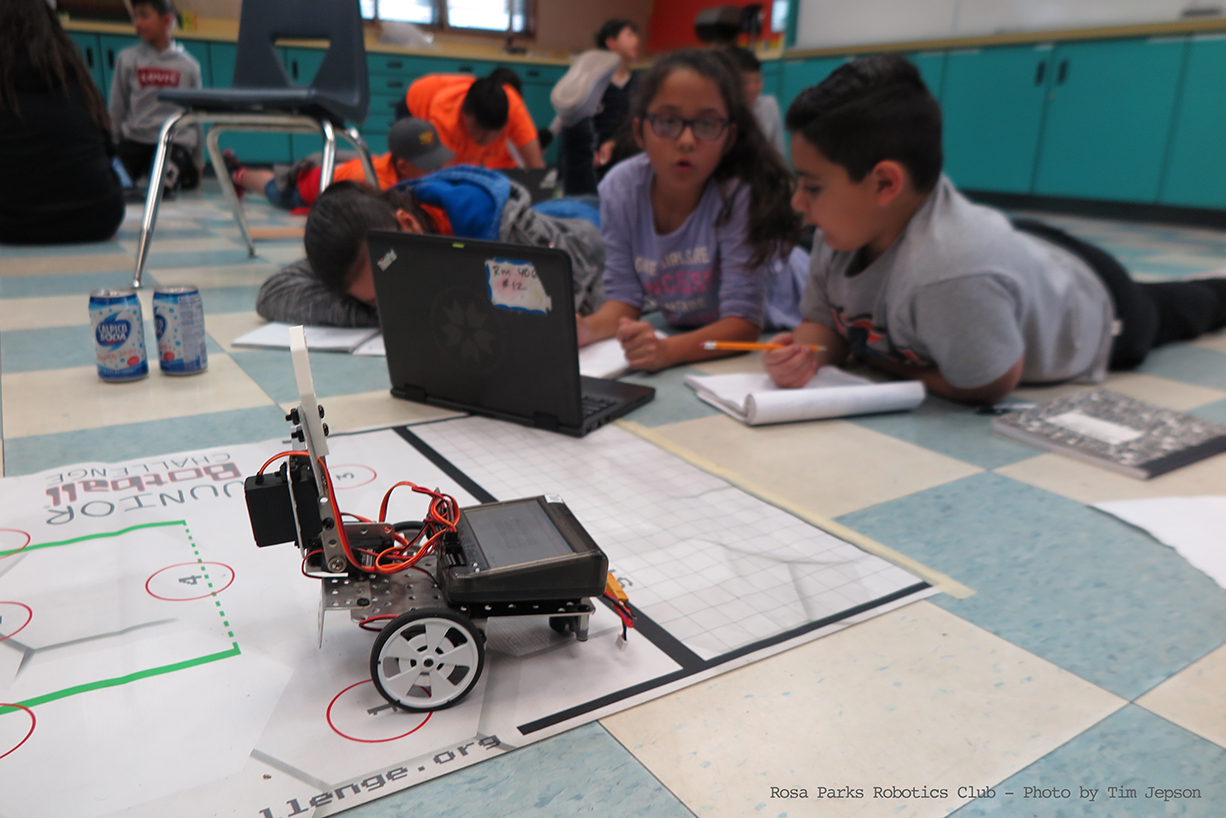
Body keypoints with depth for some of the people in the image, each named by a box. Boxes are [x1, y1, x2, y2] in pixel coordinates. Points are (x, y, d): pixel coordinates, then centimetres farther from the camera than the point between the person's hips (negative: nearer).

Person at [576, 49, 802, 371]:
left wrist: (667, 350, -42)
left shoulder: (739, 194, -26)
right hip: (679, 334, 4)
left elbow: (743, 321, -26)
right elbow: (625, 295, -7)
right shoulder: (619, 188, -13)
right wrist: (587, 328, -29)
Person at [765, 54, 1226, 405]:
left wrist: (883, 360, -32)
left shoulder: (951, 275, -55)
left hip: (1101, 311, -4)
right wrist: (808, 355, -41)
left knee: (1178, 311, 33)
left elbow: (986, 388, -41)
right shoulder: (843, 234, -29)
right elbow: (824, 321, -18)